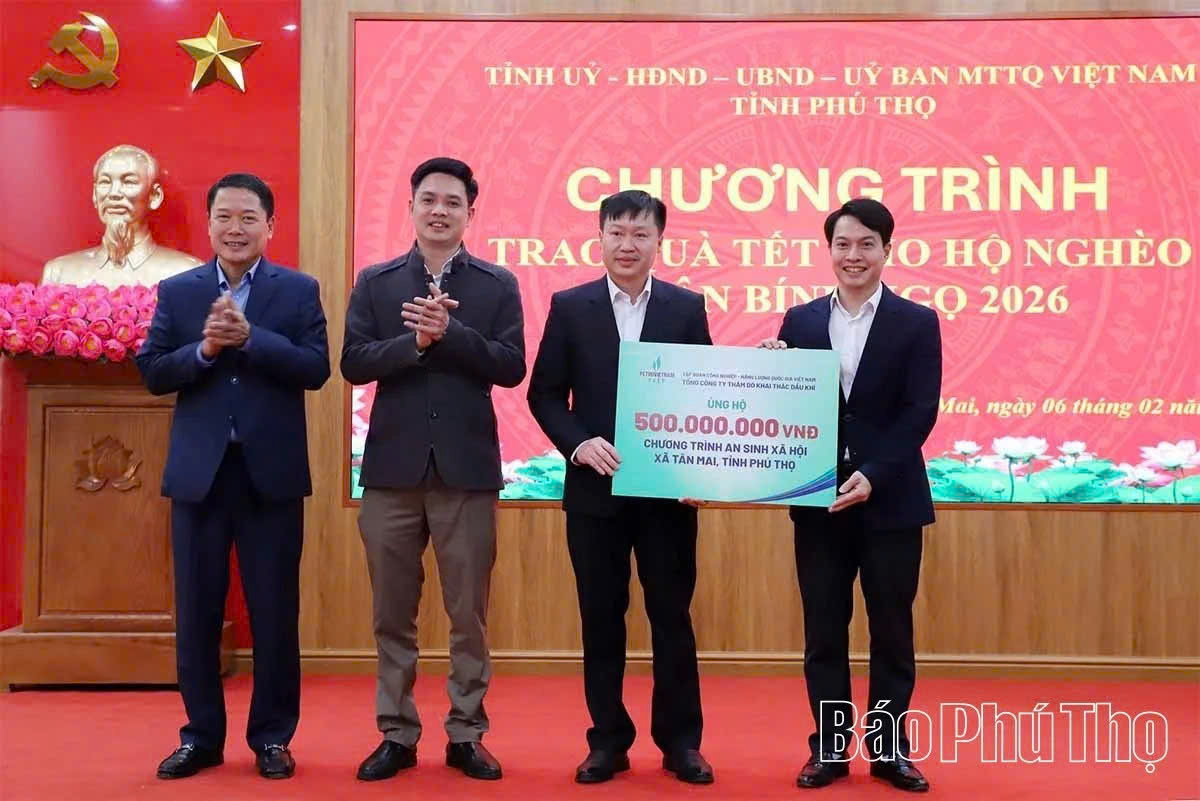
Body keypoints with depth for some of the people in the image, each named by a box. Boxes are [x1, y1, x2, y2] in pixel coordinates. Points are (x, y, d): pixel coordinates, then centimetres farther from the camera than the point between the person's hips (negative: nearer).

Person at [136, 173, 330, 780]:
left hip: (271, 472, -2)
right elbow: (152, 373, 1)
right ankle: (201, 735, 23)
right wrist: (203, 348, -16)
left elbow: (316, 369, -10)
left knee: (275, 611, 5)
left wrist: (249, 337, -20)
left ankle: (272, 736, 19)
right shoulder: (176, 291, 7)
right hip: (198, 471, 2)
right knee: (196, 610, 9)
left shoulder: (299, 290, 2)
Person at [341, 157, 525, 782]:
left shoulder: (497, 284, 4)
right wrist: (415, 340, -17)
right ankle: (396, 734, 22)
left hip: (467, 469, -1)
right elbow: (353, 363, -3)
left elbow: (511, 367, -6)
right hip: (392, 467, 1)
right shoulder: (375, 282, 7)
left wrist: (450, 332, -17)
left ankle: (466, 735, 19)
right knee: (393, 614, 9)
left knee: (469, 615, 7)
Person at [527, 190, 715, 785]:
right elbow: (544, 394, 3)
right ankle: (608, 740, 20)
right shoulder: (570, 307, 3)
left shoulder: (687, 307, 4)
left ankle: (680, 740, 19)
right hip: (594, 488, 0)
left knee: (671, 615, 7)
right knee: (601, 619, 8)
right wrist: (578, 444, -13)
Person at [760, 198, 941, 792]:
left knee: (892, 632, 8)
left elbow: (920, 413, -8)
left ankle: (889, 749, 21)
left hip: (891, 500, -2)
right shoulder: (800, 321, 7)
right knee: (823, 633, 8)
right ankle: (829, 749, 19)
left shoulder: (917, 322, 0)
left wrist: (873, 475, -19)